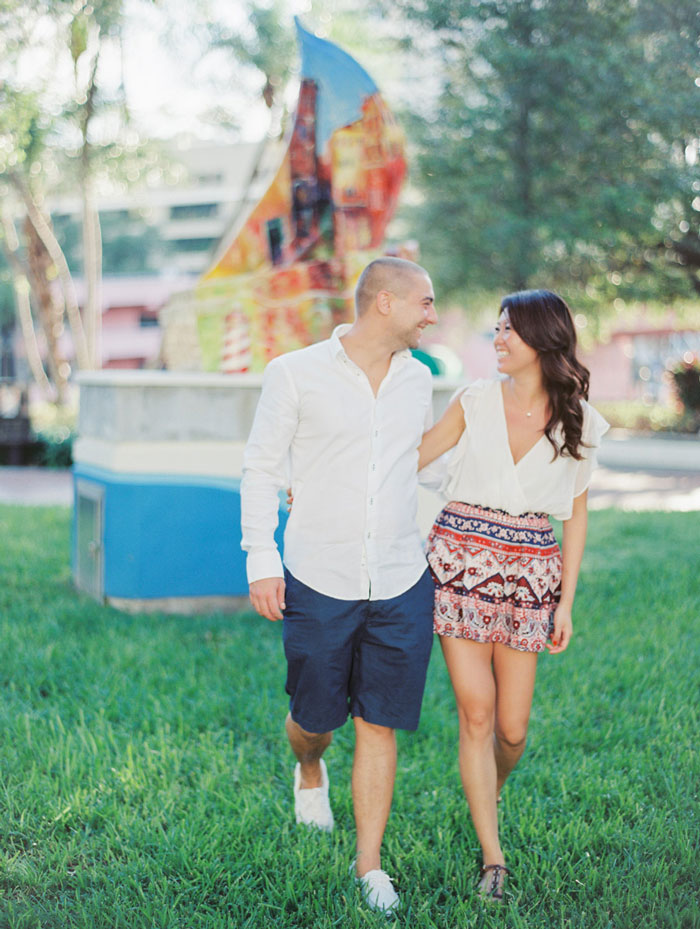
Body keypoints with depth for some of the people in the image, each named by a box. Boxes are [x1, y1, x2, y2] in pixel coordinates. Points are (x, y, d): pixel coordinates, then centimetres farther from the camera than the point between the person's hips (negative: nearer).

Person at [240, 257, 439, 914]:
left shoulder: (417, 379, 8)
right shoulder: (295, 374, -6)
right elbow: (261, 467, -2)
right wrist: (261, 558, -9)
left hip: (401, 586, 3)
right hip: (317, 583, -3)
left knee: (379, 726, 5)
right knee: (314, 718, 8)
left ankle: (369, 865, 18)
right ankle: (309, 772, 46)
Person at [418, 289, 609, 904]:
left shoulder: (579, 422, 2)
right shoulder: (475, 401, 1)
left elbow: (575, 515, 8)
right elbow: (409, 459, 8)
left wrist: (566, 602, 6)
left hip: (529, 574, 1)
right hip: (462, 561, 0)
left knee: (513, 727, 3)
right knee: (476, 715, -4)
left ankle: (490, 796, 38)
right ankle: (493, 858, 7)